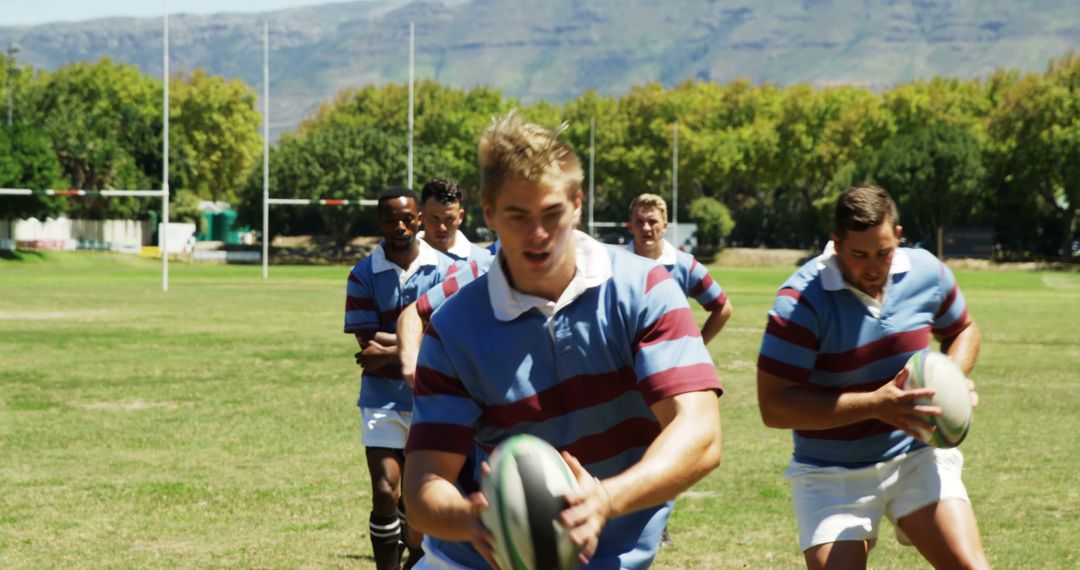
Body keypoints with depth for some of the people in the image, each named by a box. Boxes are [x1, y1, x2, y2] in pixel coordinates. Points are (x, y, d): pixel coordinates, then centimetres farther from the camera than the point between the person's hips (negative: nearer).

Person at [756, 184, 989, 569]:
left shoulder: (927, 273, -4)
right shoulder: (801, 301, -18)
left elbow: (963, 331, 18)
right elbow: (773, 406, -22)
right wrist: (875, 405, -26)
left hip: (916, 456, 3)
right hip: (832, 475, -3)